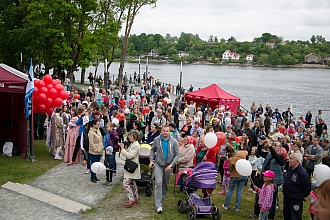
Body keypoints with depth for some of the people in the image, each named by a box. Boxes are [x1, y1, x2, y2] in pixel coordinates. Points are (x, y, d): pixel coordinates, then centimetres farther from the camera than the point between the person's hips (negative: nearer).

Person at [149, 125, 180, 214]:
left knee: (165, 185, 13)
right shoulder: (157, 140, -2)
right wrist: (151, 160, 0)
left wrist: (171, 165, -14)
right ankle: (158, 206, -15)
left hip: (168, 166, 1)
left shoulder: (174, 141, -6)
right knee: (158, 183, -14)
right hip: (158, 164, -1)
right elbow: (152, 150, 12)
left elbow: (177, 154, -5)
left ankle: (161, 200, 34)